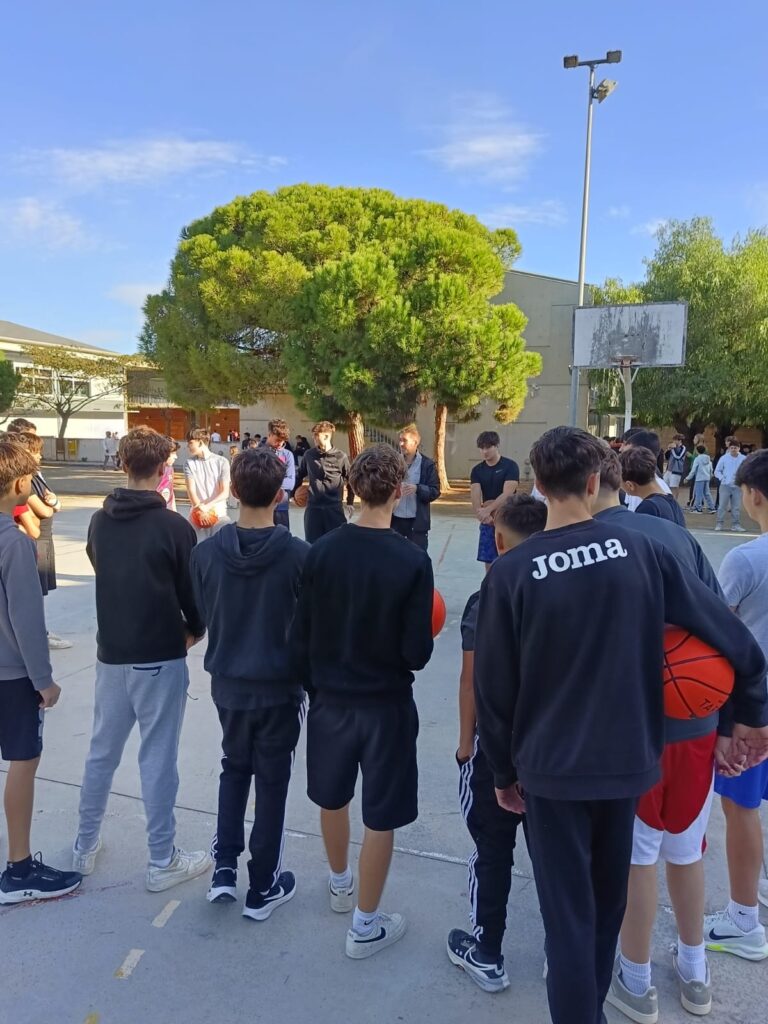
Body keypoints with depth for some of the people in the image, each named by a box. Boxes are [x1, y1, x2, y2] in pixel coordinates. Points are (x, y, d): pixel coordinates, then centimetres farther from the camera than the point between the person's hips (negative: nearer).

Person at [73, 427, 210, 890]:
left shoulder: (100, 522, 1)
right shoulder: (174, 527, -16)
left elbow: (104, 574, 11)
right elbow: (192, 591, -9)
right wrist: (195, 631, 10)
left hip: (110, 653, 6)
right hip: (160, 658, -6)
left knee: (102, 751, 20)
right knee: (158, 759, 5)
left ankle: (86, 846, 35)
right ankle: (163, 861, 18)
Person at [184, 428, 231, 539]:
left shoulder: (221, 462, -4)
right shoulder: (190, 463, 2)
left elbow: (225, 493, -6)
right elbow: (191, 490, -5)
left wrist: (207, 506, -19)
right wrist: (200, 508, -20)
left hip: (219, 513, -1)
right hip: (198, 513, 2)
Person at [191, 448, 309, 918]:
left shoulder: (206, 553, -12)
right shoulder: (300, 554, -20)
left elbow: (204, 616, 1)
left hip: (228, 683, 3)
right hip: (280, 686, -3)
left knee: (234, 768, 26)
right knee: (272, 782, 13)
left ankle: (224, 868, 25)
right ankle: (263, 887, 27)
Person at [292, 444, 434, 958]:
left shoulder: (322, 550, -10)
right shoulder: (413, 561, -19)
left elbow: (301, 634, -4)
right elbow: (417, 653, -17)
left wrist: (313, 685, 12)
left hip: (330, 698, 4)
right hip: (386, 703, -4)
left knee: (333, 797, 24)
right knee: (381, 816, 12)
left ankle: (341, 884, 48)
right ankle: (366, 925, 27)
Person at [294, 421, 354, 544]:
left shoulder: (340, 457, -5)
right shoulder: (309, 455, 4)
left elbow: (350, 480, 5)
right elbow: (300, 475, 19)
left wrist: (350, 503, 5)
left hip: (334, 508, -2)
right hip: (313, 508, 3)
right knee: (312, 544, 7)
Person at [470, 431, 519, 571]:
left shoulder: (510, 466, -7)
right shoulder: (477, 470, 6)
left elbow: (507, 494, -16)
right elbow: (475, 495, -5)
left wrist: (488, 509, -24)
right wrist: (482, 513, -22)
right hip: (488, 522, 5)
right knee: (489, 560, 9)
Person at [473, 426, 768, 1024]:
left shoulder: (511, 573, -15)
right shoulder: (640, 552, -9)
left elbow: (493, 687, -9)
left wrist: (504, 770, 5)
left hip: (552, 768, -3)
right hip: (626, 760, 4)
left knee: (569, 916, 11)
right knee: (607, 902, 25)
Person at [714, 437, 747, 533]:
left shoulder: (744, 459, 0)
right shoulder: (724, 458, 0)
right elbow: (717, 471, 6)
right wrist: (722, 478, -7)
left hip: (738, 486, 1)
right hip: (725, 485, -1)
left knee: (737, 507, 4)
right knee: (722, 506, -2)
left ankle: (736, 525, 11)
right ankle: (719, 523, 6)